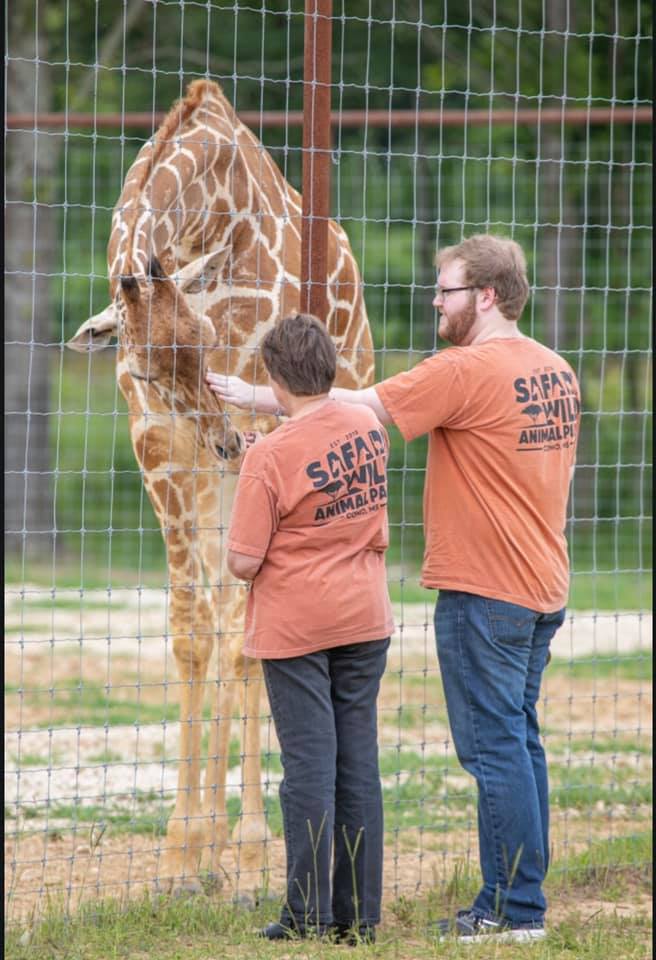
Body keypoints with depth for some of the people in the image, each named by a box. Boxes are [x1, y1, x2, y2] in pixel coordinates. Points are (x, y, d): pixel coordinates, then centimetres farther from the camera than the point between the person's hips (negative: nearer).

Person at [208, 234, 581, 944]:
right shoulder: (555, 370, 10)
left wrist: (262, 399, -1)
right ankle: (513, 899, 17)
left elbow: (358, 406, -12)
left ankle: (517, 911, -5)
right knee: (516, 742, 13)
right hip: (541, 589, 9)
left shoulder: (466, 371, -15)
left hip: (482, 592, -9)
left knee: (495, 747, -6)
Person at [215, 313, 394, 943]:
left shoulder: (269, 457, -18)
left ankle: (311, 914, 2)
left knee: (309, 764, -1)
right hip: (364, 618, 5)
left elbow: (243, 563, -19)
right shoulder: (369, 427, 0)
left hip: (295, 627, -5)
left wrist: (237, 559, 6)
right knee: (358, 761, 8)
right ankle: (360, 912, 11)